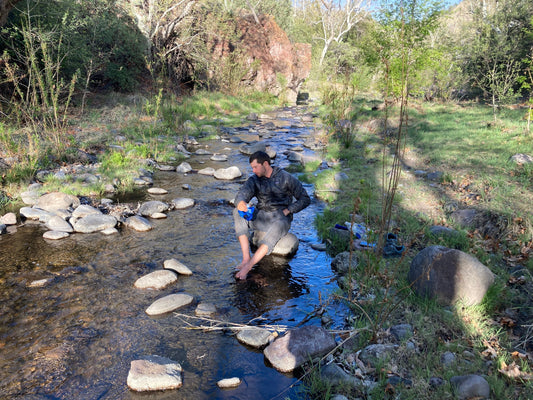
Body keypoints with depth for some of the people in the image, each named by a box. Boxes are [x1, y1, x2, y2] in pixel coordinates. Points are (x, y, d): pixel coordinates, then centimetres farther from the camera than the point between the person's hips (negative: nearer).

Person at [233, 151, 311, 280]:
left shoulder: (285, 178, -1)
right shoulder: (254, 179, 7)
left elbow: (305, 199, 1)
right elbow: (242, 193, -11)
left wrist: (286, 211, -11)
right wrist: (240, 202, -37)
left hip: (281, 218, -4)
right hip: (261, 217, 4)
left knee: (279, 225, -40)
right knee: (238, 212, -21)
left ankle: (249, 265, -43)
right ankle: (246, 257, -28)